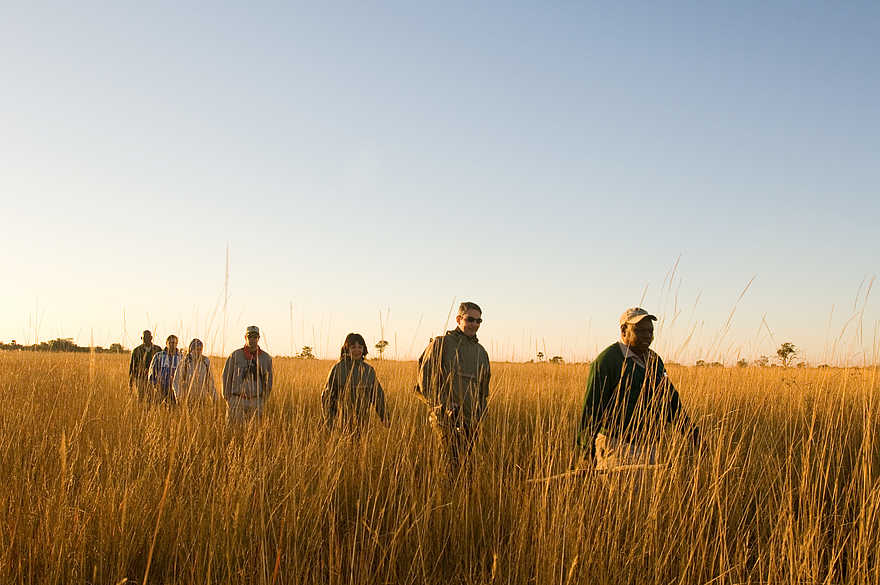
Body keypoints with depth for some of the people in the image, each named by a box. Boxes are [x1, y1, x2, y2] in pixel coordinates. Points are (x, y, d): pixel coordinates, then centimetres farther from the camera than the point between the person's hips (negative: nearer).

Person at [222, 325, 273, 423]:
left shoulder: (266, 358, 4)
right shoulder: (235, 355, 0)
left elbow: (268, 381, 10)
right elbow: (226, 376, 3)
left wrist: (264, 402, 5)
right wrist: (227, 400, 0)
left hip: (256, 401, 1)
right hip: (237, 399, -1)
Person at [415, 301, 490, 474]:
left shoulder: (481, 352, 18)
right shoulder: (440, 343, 1)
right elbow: (424, 376, -2)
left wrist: (480, 415, 17)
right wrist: (438, 405, -9)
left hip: (471, 419, 5)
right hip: (446, 417, -5)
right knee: (451, 462, -14)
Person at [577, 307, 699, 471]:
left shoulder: (654, 360, 14)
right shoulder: (607, 360, -11)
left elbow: (669, 396, 20)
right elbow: (592, 405, -14)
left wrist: (688, 428, 8)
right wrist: (588, 446, -16)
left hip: (648, 445, 8)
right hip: (617, 446, -8)